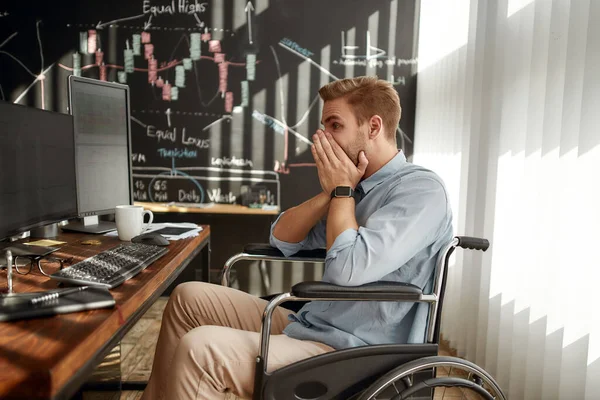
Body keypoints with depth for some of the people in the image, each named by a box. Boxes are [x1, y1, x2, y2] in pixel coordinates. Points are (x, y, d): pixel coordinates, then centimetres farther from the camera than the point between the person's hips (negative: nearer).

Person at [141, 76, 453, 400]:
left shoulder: (421, 189, -15)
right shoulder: (357, 186, 11)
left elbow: (348, 269, -28)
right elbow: (282, 240, 10)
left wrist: (341, 190, -13)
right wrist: (330, 192, -4)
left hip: (350, 354, -9)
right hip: (309, 326, 9)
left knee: (199, 349, -25)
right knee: (189, 296, 9)